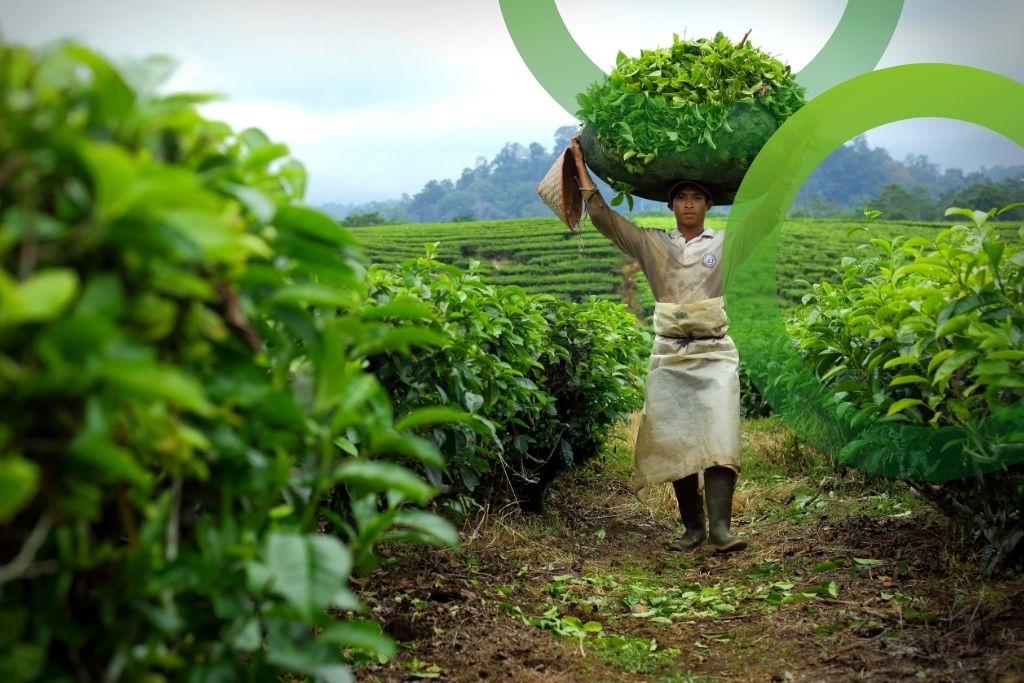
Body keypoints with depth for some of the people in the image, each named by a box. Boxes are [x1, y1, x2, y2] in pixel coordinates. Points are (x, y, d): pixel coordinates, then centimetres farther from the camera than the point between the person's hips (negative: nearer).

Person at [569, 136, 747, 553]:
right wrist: (581, 167, 6)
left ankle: (720, 527, -19)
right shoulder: (652, 245, 12)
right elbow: (604, 218, 9)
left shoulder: (726, 244, 10)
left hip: (715, 354, -2)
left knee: (719, 439, -14)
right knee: (675, 443, 0)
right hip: (669, 356, 2)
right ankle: (692, 527, 7)